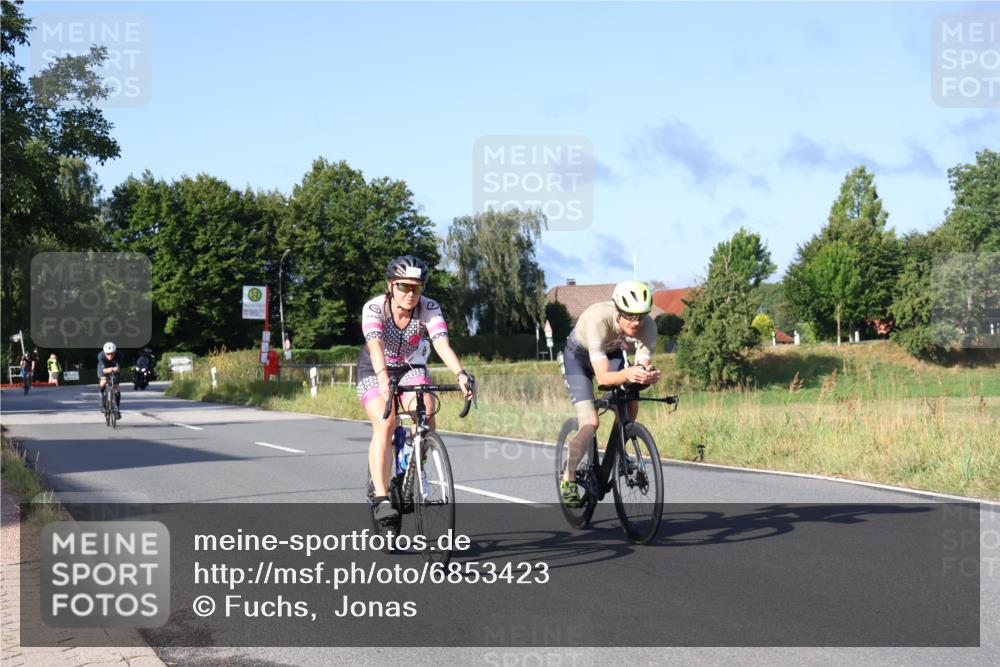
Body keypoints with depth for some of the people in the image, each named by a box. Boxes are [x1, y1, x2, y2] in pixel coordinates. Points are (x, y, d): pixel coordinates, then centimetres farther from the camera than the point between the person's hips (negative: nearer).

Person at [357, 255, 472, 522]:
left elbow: (442, 343, -35)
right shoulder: (374, 308, -26)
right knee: (385, 424, -25)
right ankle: (381, 498, -25)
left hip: (411, 368, 2)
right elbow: (375, 345, -42)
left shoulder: (429, 308, -21)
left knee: (426, 413, -26)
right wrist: (383, 379, -59)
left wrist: (460, 374, -52)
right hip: (375, 371, -2)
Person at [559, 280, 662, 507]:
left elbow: (644, 365, -32)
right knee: (591, 423, -20)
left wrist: (649, 375, -55)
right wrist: (627, 374, -64)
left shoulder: (647, 326, -30)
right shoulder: (598, 319, -41)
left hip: (611, 352, 4)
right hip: (578, 355, -4)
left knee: (630, 403, -21)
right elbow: (603, 377, -44)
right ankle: (568, 479, -2)